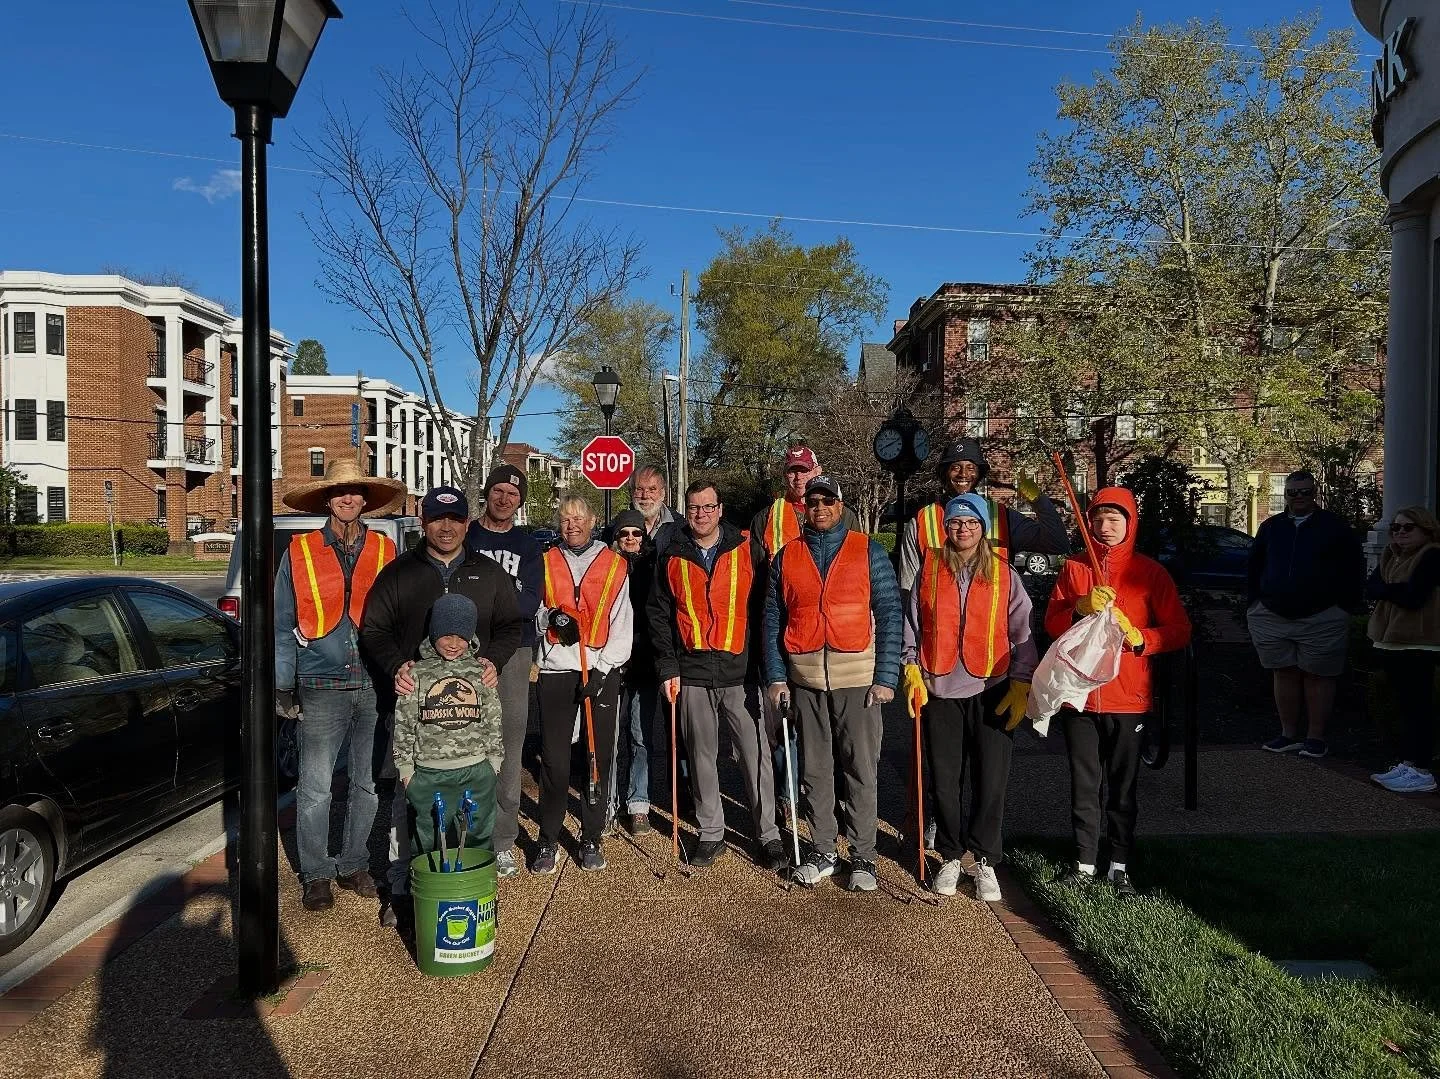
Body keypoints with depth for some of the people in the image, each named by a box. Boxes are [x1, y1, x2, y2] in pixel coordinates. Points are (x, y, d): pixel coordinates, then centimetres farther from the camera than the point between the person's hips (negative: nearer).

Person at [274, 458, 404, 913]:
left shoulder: (384, 551, 6)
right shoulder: (300, 552, 3)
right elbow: (282, 624, 6)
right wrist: (283, 685, 2)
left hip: (375, 686, 2)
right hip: (322, 688, -2)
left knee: (369, 785, 11)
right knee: (315, 789, 3)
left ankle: (353, 866, 28)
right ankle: (315, 874, 21)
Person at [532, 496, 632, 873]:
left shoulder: (614, 566, 7)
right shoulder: (545, 564, 11)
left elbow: (622, 626, 3)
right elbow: (530, 615, 14)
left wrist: (603, 669, -8)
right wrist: (550, 617, -8)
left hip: (601, 672, 0)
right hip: (555, 671, 0)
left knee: (599, 758, 4)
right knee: (555, 760, 0)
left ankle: (591, 839, 16)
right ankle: (548, 842, 12)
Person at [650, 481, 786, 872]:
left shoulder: (747, 549, 1)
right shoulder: (672, 557, 7)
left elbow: (764, 607, 2)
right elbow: (659, 615, 10)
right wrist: (668, 667, 2)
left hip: (741, 670, -2)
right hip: (692, 673, 2)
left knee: (755, 753, -1)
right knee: (701, 755, 9)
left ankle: (768, 835, 12)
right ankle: (710, 834, 22)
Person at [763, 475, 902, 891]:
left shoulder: (868, 551, 2)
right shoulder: (786, 557, 8)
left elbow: (889, 614, -1)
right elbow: (772, 620, 8)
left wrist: (886, 677, -8)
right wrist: (776, 676, 1)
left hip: (858, 678, -2)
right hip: (806, 678, 2)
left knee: (861, 769, 2)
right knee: (815, 769, 10)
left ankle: (863, 856, 14)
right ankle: (823, 851, 21)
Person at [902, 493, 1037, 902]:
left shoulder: (1003, 573, 3)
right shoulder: (929, 569, 4)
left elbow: (1022, 632, 4)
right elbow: (912, 624, 8)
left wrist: (1021, 683, -3)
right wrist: (912, 670, -1)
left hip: (991, 690, -1)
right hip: (940, 689, 1)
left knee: (991, 780, -1)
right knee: (945, 779, 8)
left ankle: (985, 861, 15)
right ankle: (951, 857, 23)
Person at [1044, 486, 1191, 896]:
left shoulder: (1150, 572, 1)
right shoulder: (1074, 568, 6)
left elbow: (1179, 630, -1)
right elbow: (1051, 623, 2)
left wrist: (1138, 637, -17)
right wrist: (1081, 608, -16)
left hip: (1128, 698, -1)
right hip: (1078, 694, 2)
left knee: (1123, 787, 7)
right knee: (1084, 785, 8)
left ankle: (1120, 864, 18)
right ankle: (1085, 862, 18)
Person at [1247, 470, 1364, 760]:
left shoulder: (1334, 526, 3)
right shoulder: (1271, 527, 12)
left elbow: (1353, 567, 4)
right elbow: (1254, 567, 17)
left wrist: (1348, 605, -3)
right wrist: (1253, 602, 8)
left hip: (1322, 619, -3)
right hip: (1272, 617, 3)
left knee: (1317, 676, 2)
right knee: (1285, 674, 7)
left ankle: (1315, 737, 10)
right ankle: (1289, 735, 16)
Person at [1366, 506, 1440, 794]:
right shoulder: (1390, 556, 16)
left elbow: (1412, 597, -19)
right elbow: (1370, 589, 5)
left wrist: (1387, 589, -4)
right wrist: (1397, 589, -11)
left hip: (1417, 643, -8)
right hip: (1390, 640, 8)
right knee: (1404, 705, 11)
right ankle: (1408, 764, 17)